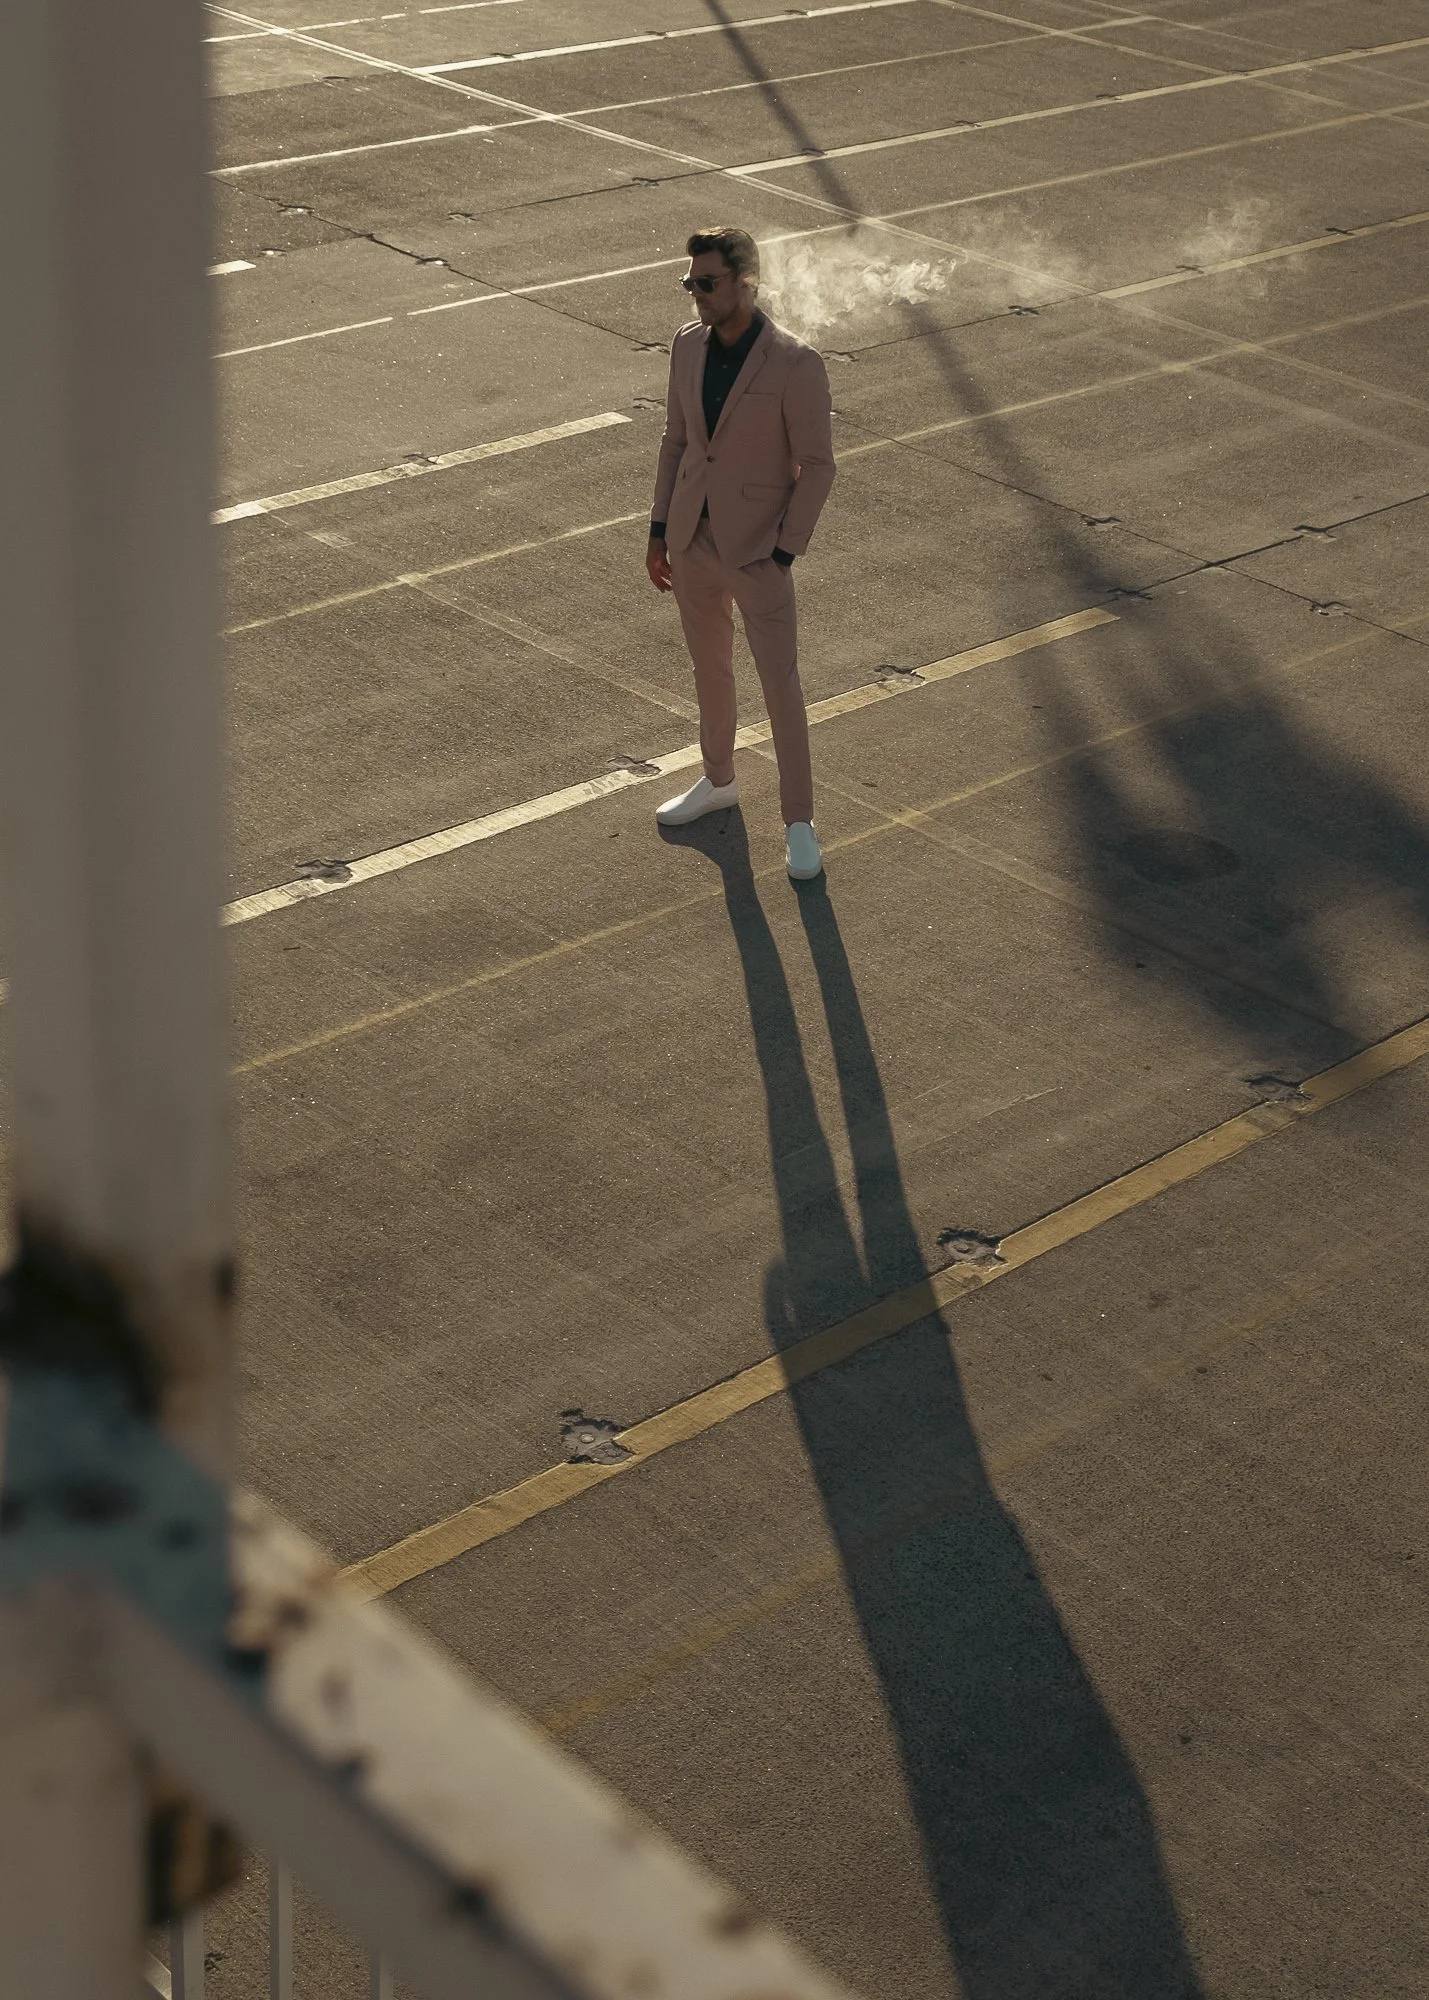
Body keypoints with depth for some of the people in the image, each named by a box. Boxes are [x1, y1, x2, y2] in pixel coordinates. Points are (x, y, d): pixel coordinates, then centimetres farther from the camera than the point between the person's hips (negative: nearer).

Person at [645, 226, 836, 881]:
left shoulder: (796, 364, -20)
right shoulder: (688, 344, -2)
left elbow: (817, 465, -14)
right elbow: (676, 440, 9)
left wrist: (784, 557, -15)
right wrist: (658, 532, 9)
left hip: (757, 550, -6)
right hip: (692, 538, 6)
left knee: (780, 685, -1)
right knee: (710, 667, 21)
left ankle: (798, 823, 12)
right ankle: (719, 780, 42)